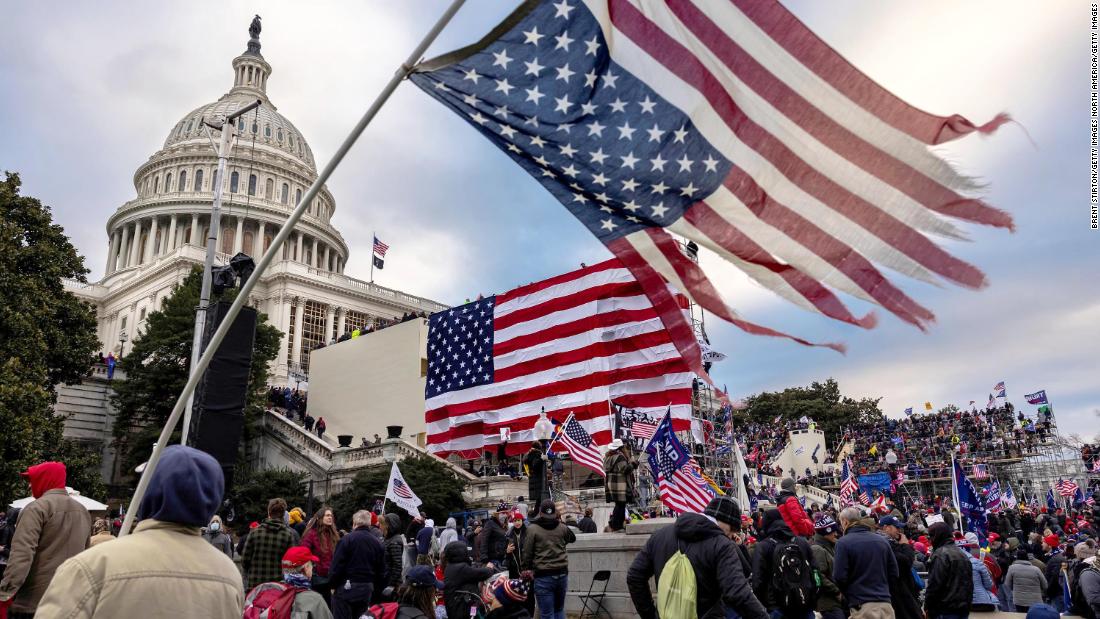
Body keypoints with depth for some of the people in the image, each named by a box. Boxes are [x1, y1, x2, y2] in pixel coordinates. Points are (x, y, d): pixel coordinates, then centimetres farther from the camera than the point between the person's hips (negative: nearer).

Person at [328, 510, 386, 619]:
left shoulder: (347, 539, -10)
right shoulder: (377, 543, 6)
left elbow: (336, 566, -12)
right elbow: (381, 571, 9)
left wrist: (333, 585, -1)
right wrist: (376, 588, 17)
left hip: (346, 588, -5)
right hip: (367, 590, 5)